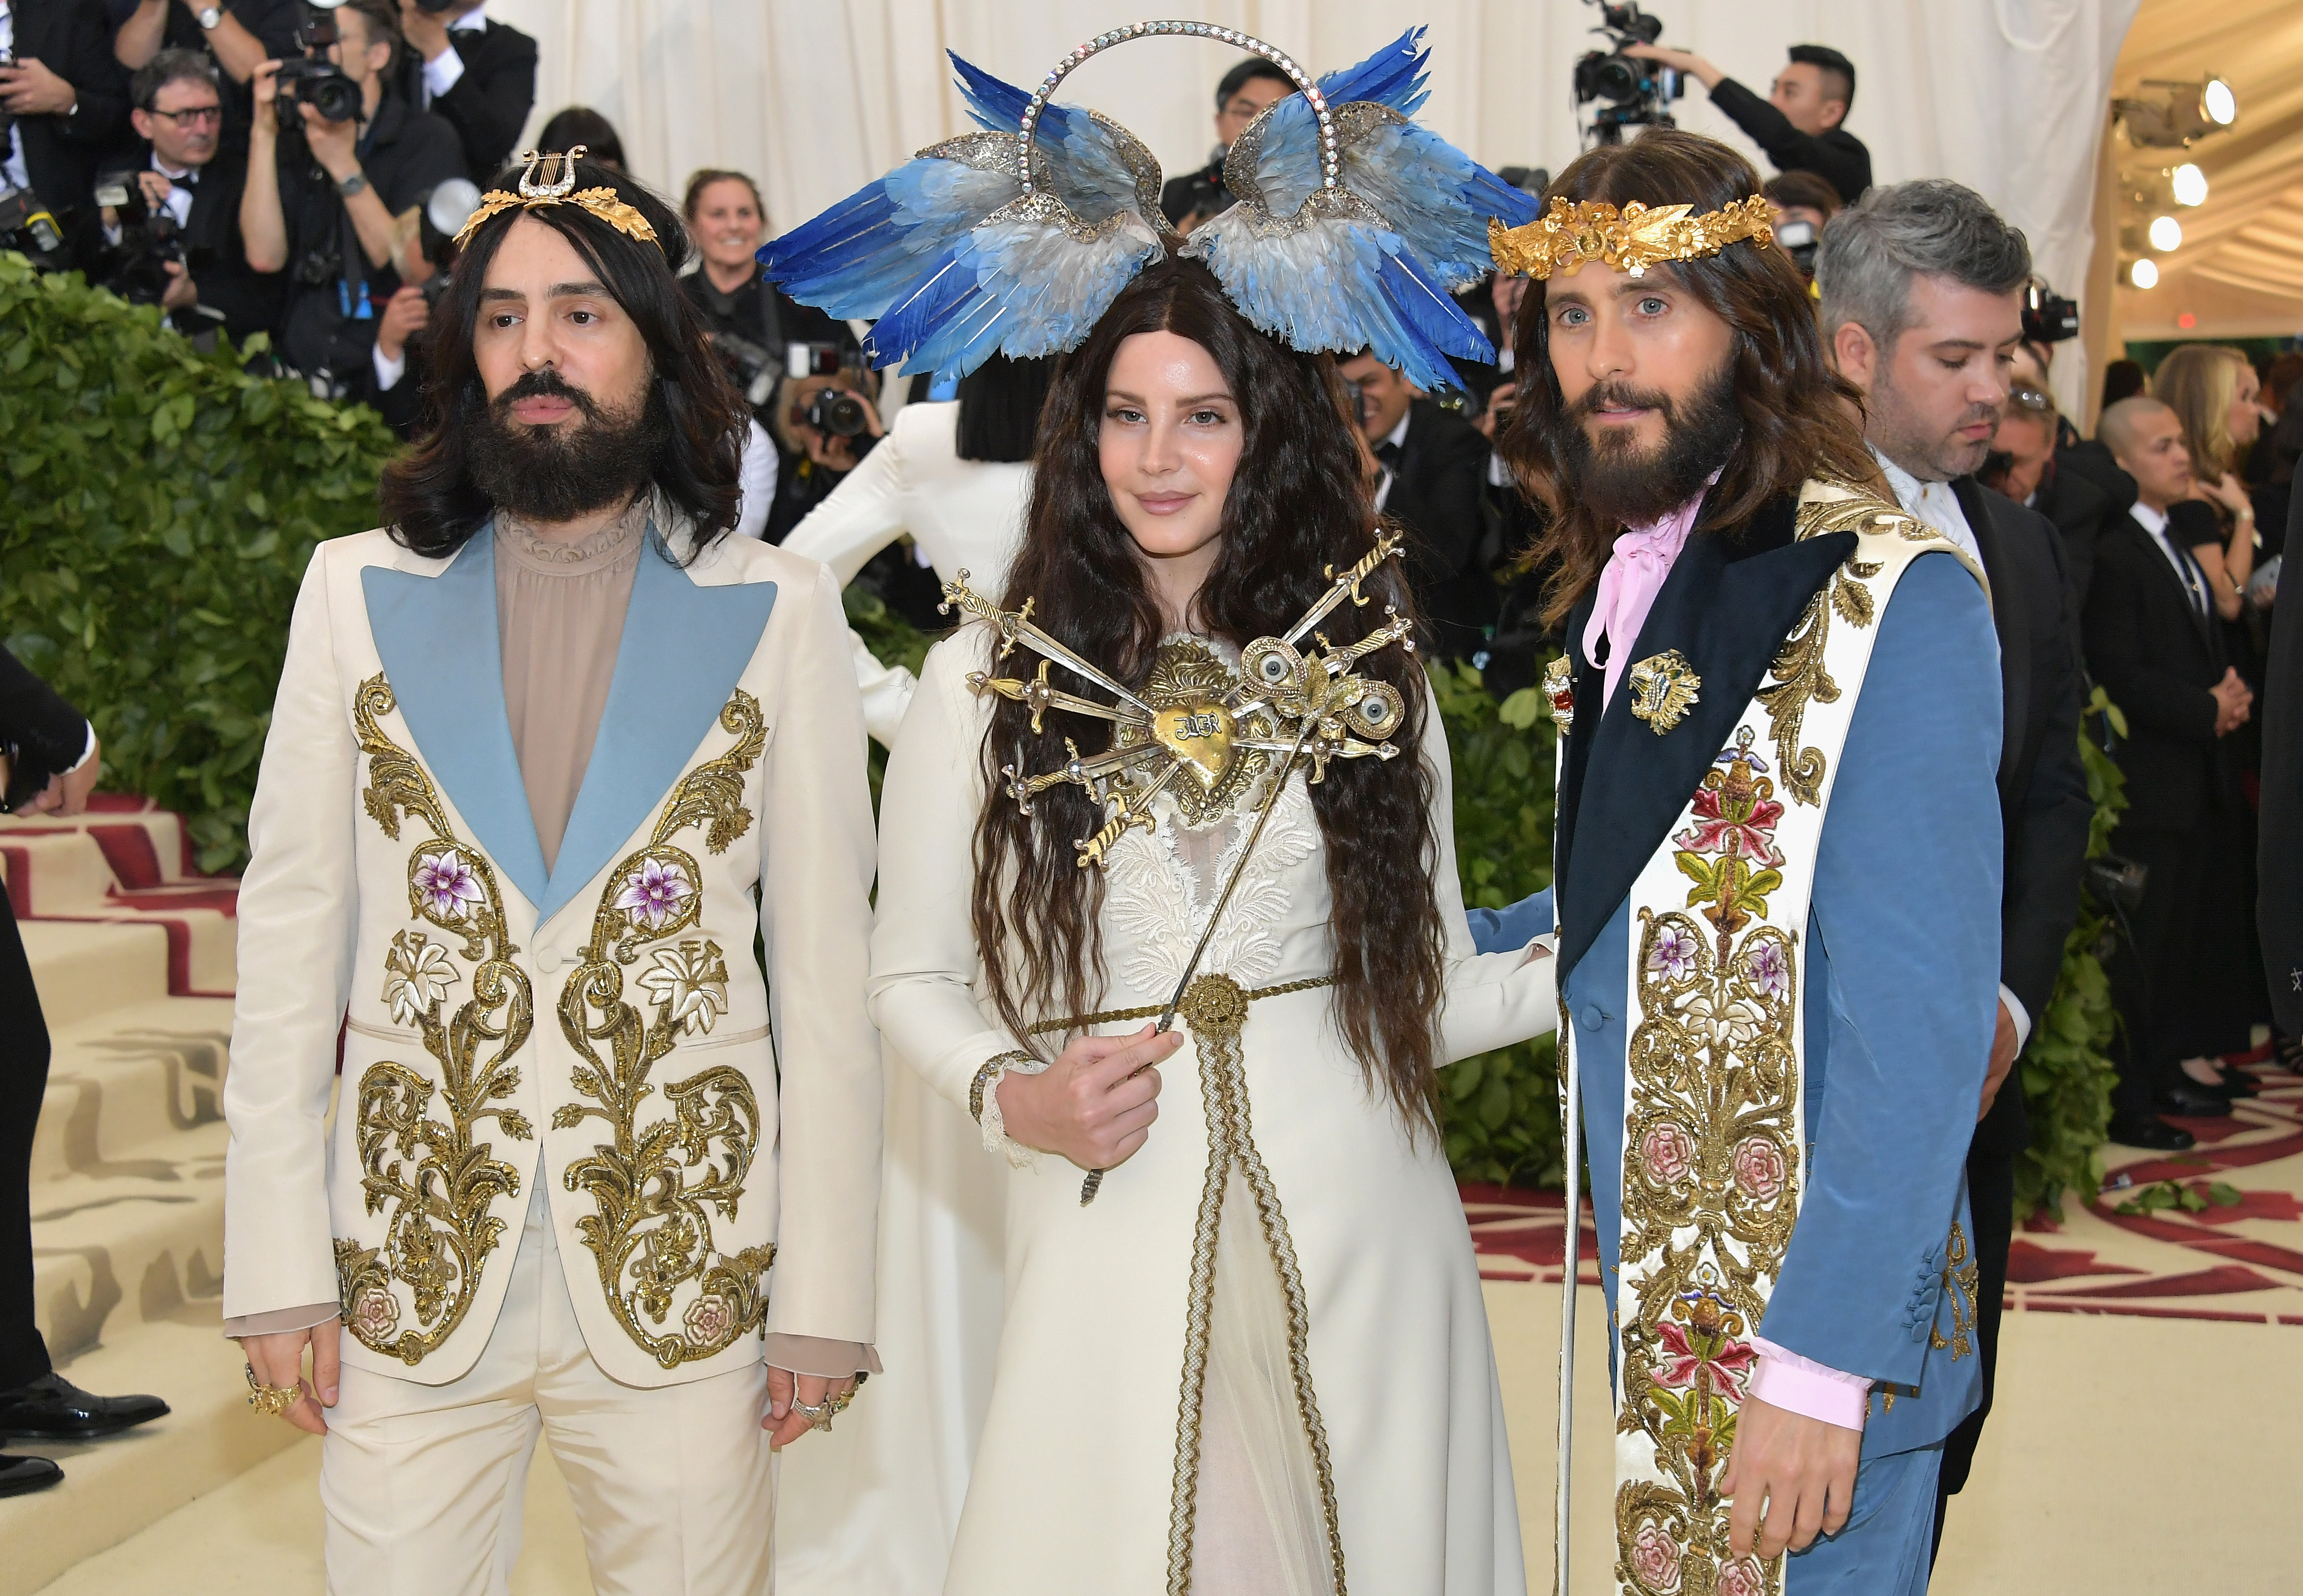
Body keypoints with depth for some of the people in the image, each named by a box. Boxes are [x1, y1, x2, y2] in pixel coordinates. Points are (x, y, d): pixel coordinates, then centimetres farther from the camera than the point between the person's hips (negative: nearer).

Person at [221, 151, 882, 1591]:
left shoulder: (779, 614, 0)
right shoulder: (359, 592, 4)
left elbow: (825, 970, -1)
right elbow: (290, 934, 5)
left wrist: (824, 1294, -3)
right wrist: (278, 1263, 1)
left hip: (690, 1292, -1)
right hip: (410, 1283, 1)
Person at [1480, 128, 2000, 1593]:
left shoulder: (1896, 602, -18)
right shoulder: (1620, 577, 6)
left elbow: (1922, 1025, -20)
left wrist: (1826, 1361, -21)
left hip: (1811, 1326, -7)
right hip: (1643, 1295, 7)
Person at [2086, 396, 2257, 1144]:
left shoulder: (2172, 541, 15)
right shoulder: (2112, 553, -16)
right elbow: (2119, 676, -20)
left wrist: (2231, 694, 3)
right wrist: (2207, 710, -14)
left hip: (2197, 777, 9)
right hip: (2147, 782, -9)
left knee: (2184, 936, 15)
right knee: (2138, 948, -2)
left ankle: (2170, 1067, 27)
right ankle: (2125, 1102, 7)